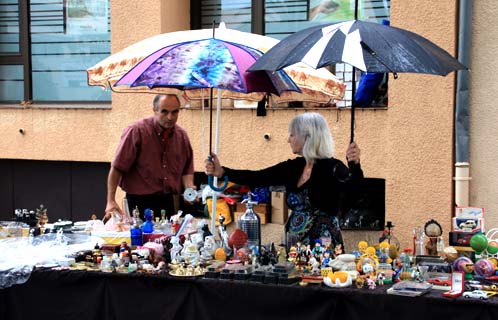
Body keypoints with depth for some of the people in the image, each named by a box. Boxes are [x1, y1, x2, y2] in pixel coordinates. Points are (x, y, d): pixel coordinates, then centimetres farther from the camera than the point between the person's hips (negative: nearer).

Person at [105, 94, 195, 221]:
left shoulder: (182, 135, 6)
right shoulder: (136, 131, -11)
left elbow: (187, 171, 15)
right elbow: (117, 168, -12)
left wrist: (189, 189, -5)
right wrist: (111, 201, -17)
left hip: (168, 201, 5)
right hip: (140, 200, -5)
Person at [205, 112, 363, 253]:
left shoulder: (332, 167, -12)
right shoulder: (293, 167, 7)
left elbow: (351, 188, -31)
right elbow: (257, 178, 6)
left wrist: (355, 165, -51)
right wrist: (221, 172, -2)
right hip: (296, 245, 6)